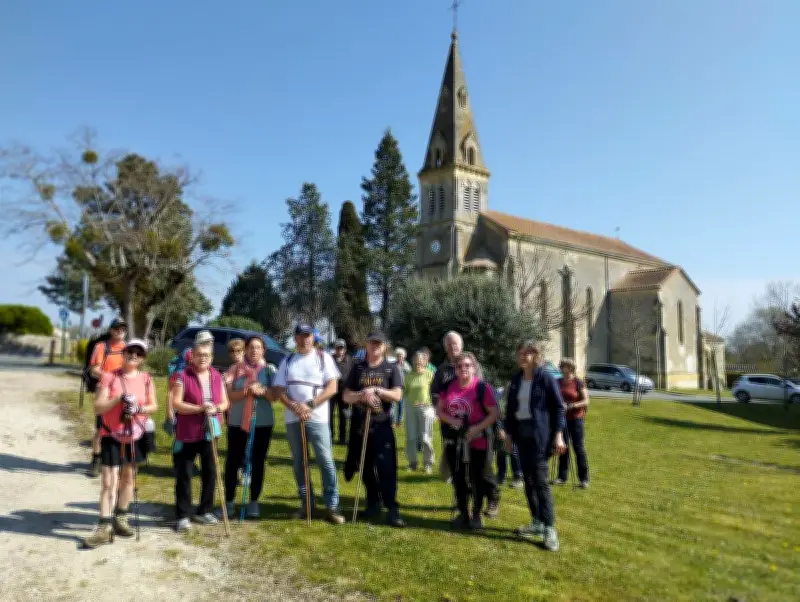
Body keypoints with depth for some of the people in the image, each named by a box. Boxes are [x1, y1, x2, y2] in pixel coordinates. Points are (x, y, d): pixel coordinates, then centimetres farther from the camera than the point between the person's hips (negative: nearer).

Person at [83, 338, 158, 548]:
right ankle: (104, 528, -1)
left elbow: (153, 406, 3)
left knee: (128, 477, 15)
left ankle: (121, 518, 30)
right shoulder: (109, 377, -8)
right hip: (111, 436, -3)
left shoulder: (146, 379, 1)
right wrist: (119, 398, -25)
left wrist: (139, 408, -17)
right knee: (109, 482, -6)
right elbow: (97, 407, -11)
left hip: (136, 436, 4)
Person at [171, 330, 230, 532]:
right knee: (184, 475, 4)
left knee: (210, 473, 11)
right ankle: (183, 516, 14)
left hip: (209, 432, 5)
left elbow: (225, 402, 8)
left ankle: (204, 511, 26)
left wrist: (216, 408, -14)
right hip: (186, 434, -4)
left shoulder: (217, 376, 5)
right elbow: (176, 403, -15)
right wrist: (200, 408, -25)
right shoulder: (183, 376, -9)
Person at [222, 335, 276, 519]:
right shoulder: (235, 369, 1)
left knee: (257, 462, 7)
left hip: (263, 422, 0)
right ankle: (229, 500, 18)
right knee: (233, 461, 4)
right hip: (237, 422, 0)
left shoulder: (269, 370, 2)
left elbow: (274, 396, -1)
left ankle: (254, 502, 18)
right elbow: (229, 395, -6)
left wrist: (262, 391, -20)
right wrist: (247, 391, -22)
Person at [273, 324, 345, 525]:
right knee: (298, 462, 9)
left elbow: (332, 388, -6)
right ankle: (306, 502, 21)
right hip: (292, 418, 4)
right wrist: (294, 407, -12)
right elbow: (279, 390, 6)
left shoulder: (323, 358, 2)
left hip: (317, 417, -3)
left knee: (326, 461, -7)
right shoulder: (287, 361, 11)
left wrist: (310, 405, -15)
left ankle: (332, 506, -1)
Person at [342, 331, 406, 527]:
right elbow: (346, 396, 3)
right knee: (366, 468, 11)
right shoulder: (358, 368, 8)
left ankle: (392, 509, -1)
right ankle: (373, 505, 24)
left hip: (382, 426, -3)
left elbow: (397, 395, -7)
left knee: (386, 468, -7)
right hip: (360, 425, 3)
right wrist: (362, 394, -17)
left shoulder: (392, 368, 2)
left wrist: (376, 390, -20)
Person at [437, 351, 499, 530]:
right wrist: (451, 420, -12)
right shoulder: (448, 387, 1)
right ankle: (462, 513, 30)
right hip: (453, 441, 4)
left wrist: (477, 428, -22)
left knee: (476, 478, 8)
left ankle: (476, 515, 26)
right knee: (458, 478, 13)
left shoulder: (482, 388, -12)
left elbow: (494, 414, -12)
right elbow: (439, 410, 8)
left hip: (476, 441, -4)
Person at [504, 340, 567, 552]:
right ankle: (537, 523, 21)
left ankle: (549, 528, 0)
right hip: (521, 433, 6)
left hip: (540, 434, -6)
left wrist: (558, 434, -12)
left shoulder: (545, 378, -9)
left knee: (540, 481, -8)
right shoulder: (516, 379, 9)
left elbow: (559, 406, -8)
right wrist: (508, 434, 13)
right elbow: (510, 408, 14)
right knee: (528, 480, 10)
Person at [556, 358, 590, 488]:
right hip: (561, 418, 5)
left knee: (578, 447, -1)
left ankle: (584, 478, 8)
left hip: (576, 418, -4)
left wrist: (572, 406, -21)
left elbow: (586, 401, -8)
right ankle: (562, 477, 18)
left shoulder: (578, 382, -7)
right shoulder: (558, 382, 7)